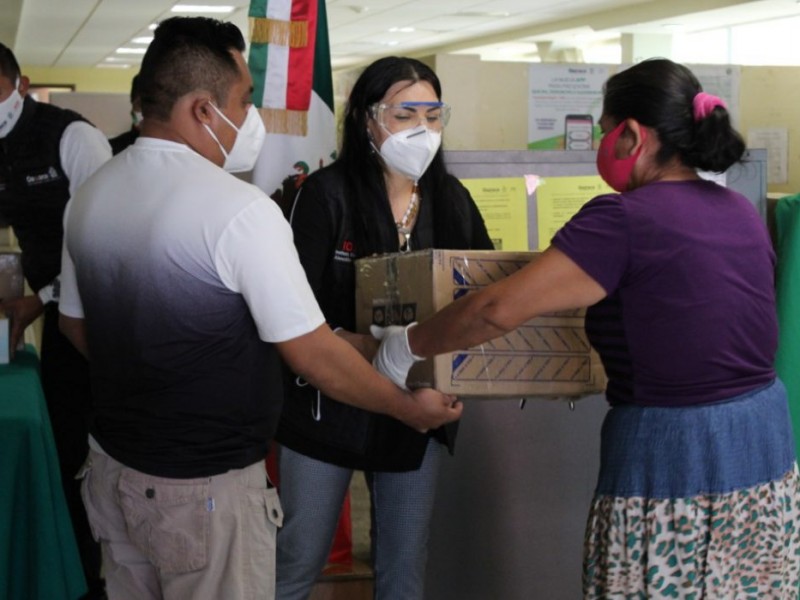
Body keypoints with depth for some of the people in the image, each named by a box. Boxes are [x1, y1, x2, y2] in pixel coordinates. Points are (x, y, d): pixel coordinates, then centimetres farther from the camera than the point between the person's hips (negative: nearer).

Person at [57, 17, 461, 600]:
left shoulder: (88, 196, 0)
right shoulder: (240, 209, -21)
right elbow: (315, 357, -17)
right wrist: (409, 407, -3)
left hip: (111, 463, 7)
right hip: (205, 486, -7)